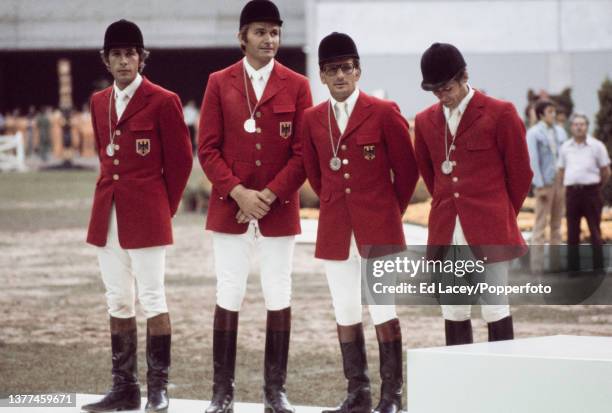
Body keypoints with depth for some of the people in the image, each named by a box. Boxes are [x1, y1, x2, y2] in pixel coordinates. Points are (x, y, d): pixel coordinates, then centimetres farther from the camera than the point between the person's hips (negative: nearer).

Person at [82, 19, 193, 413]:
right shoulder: (99, 102, 12)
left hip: (146, 216, -6)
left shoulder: (163, 101, -5)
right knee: (118, 302, 8)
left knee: (152, 299, -3)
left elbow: (181, 160, -1)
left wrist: (165, 207, 3)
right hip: (107, 215, 6)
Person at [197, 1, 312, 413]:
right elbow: (208, 148, 2)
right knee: (228, 297, 1)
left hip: (279, 209, 0)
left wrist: (270, 195, -10)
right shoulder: (219, 83, 4)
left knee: (279, 297, 3)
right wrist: (238, 192, -10)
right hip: (230, 208, 0)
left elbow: (303, 152, 0)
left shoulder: (296, 86, 3)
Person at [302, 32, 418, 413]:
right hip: (336, 230, 4)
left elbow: (407, 169, 1)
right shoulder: (313, 119, 6)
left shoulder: (384, 113, -5)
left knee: (384, 311, -3)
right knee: (345, 313, 6)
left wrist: (391, 211, 7)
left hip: (379, 228, -4)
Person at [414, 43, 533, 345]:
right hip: (446, 232, 4)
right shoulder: (425, 121, 10)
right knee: (453, 312, 6)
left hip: (489, 231, -4)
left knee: (495, 310, -2)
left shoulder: (500, 114, -4)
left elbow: (520, 172, 3)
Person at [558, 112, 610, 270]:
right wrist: (563, 188, 9)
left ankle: (598, 268, 1)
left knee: (595, 232, -2)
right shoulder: (565, 147, 10)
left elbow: (606, 171, 4)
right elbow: (561, 171, 17)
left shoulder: (597, 146, 0)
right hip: (572, 191, 3)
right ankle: (573, 268, 11)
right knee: (572, 233, 5)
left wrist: (597, 187, 10)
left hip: (591, 191, -3)